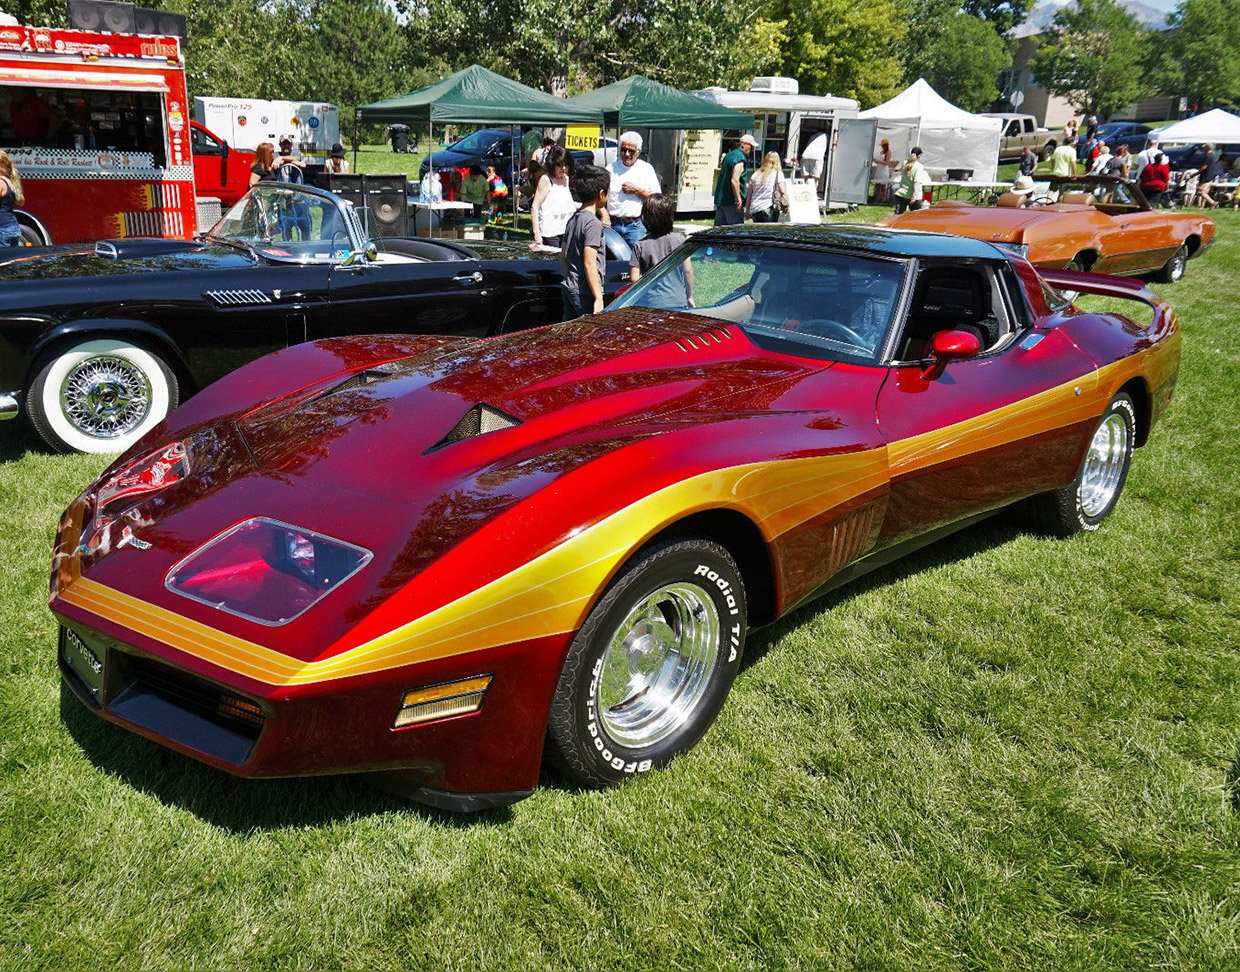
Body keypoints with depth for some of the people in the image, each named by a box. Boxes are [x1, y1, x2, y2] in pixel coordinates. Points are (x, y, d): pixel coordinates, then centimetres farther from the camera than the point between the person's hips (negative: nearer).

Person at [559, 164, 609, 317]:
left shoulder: (572, 219, 12)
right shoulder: (593, 223, -14)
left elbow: (563, 256, 19)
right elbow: (589, 263, -20)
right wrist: (599, 298, -21)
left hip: (569, 288, 9)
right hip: (584, 293, -9)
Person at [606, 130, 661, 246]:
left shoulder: (646, 169, 6)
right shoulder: (611, 168, 9)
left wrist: (636, 190, -8)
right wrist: (605, 217, -8)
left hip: (636, 226, -1)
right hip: (612, 224, 2)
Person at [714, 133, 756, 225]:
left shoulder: (729, 155, 17)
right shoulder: (740, 158, -13)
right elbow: (734, 180, -23)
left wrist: (747, 186, 30)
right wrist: (739, 199, -20)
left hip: (720, 199, 9)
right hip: (731, 201, -9)